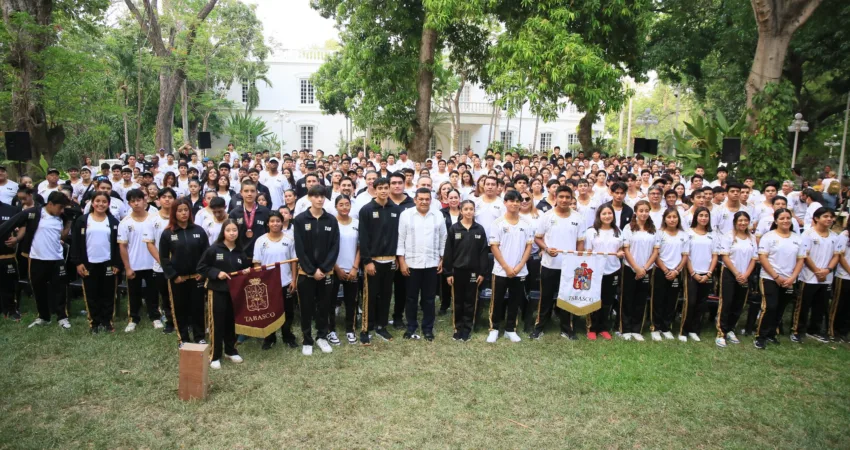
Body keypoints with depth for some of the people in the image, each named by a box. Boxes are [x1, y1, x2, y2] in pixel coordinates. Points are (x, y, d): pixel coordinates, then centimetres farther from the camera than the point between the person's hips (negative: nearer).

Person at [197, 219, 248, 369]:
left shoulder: (240, 252, 5)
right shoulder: (213, 249, -8)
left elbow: (246, 269, 16)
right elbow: (201, 268, -7)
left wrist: (247, 272, -5)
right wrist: (216, 273, -18)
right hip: (217, 291, -4)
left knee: (232, 322, 14)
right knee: (217, 323, 0)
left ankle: (230, 350, 30)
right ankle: (215, 356, 11)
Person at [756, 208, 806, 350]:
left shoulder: (797, 238, 8)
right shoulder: (769, 236, -5)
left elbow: (800, 260, 7)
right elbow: (762, 258, -11)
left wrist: (792, 278, -6)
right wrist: (776, 276, -14)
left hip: (789, 282, 5)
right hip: (769, 279, -5)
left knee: (780, 309, 11)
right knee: (769, 307, -11)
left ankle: (771, 334, 24)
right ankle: (760, 337, -2)